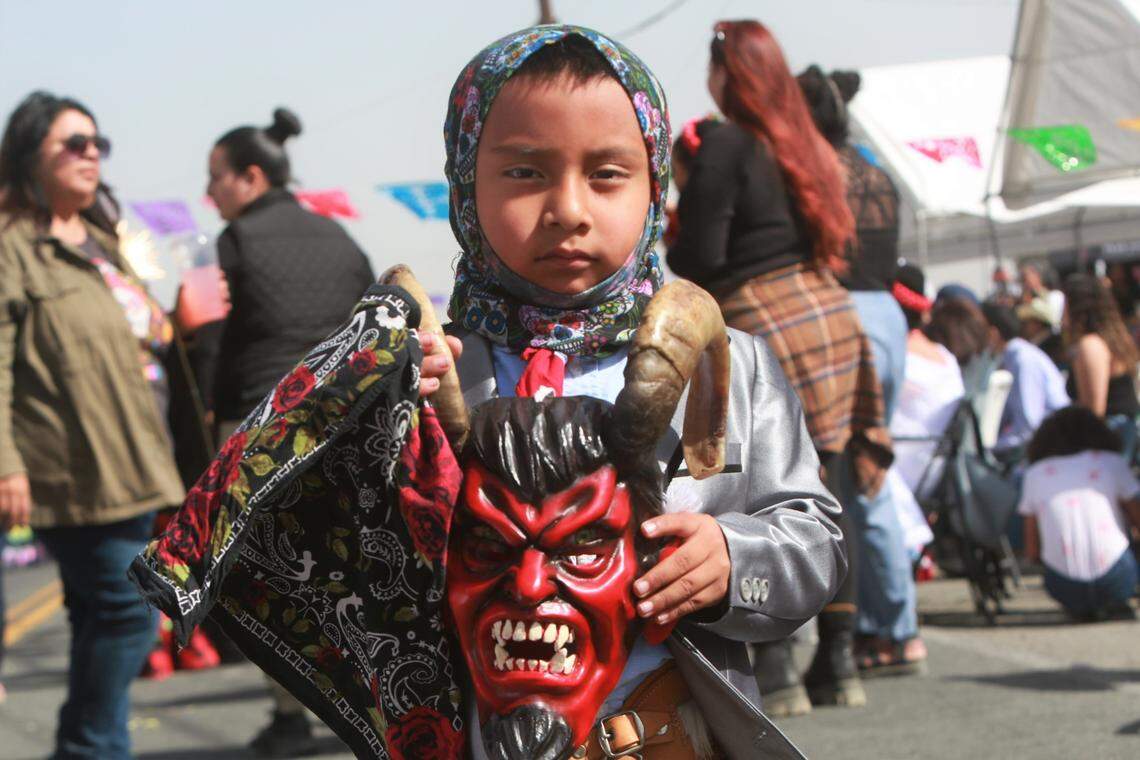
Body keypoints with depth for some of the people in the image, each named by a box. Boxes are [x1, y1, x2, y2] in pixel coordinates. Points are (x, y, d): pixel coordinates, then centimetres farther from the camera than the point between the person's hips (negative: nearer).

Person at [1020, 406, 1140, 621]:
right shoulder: (1112, 462, 5)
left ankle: (1081, 608, 13)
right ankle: (1115, 604, 13)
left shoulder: (1035, 474, 9)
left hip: (1064, 588, 2)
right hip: (1116, 580, -2)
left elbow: (1032, 552, 10)